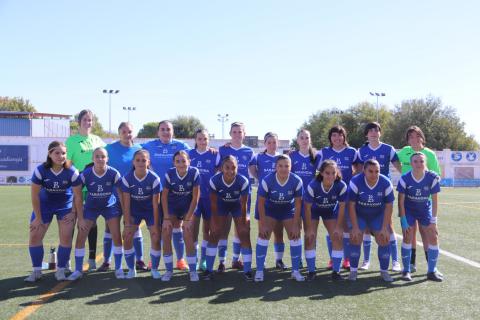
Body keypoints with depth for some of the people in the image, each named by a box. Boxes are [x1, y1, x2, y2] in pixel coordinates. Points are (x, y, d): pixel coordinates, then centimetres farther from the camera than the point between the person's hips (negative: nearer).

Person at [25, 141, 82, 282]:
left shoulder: (71, 171, -23)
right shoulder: (40, 170, -22)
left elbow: (78, 195, -14)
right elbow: (35, 195, -13)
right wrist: (38, 217, -9)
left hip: (65, 205, -1)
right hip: (44, 204, 1)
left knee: (66, 237, -10)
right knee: (34, 236, -3)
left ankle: (60, 270, 7)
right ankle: (36, 271, 12)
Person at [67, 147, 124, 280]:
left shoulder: (114, 173, -22)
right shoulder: (85, 174, -21)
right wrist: (80, 218, -16)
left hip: (110, 206, 0)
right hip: (91, 207, 1)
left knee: (117, 236, -7)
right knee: (80, 237, -7)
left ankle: (118, 269, 10)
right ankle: (78, 270, 9)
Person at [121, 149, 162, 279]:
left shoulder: (154, 179, -22)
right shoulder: (127, 179, -18)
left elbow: (155, 203, -18)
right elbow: (126, 203, -14)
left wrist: (155, 225, -16)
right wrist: (127, 224, -16)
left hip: (151, 211, -1)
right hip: (134, 211, 1)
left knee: (156, 238, -9)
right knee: (127, 238, -7)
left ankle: (154, 269, 12)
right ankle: (131, 269, 12)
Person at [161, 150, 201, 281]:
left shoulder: (194, 173, -22)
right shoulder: (169, 174, -18)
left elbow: (195, 198, -17)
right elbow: (164, 196, -8)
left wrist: (188, 219, -17)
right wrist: (166, 218, -12)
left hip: (189, 207, -2)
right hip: (172, 207, 2)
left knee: (188, 236, -14)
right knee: (165, 235, -7)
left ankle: (193, 270, 1)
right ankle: (169, 270, 9)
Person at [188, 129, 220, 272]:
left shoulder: (215, 154, 0)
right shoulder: (189, 154, 4)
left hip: (209, 196, 0)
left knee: (207, 228, 9)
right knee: (194, 227, -7)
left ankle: (204, 259, 21)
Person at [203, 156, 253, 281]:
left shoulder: (243, 181, -33)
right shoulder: (214, 180, -30)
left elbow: (244, 204, -21)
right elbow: (213, 203, -17)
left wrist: (243, 223, -15)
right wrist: (215, 222, -14)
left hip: (238, 206, -1)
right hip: (221, 205, 1)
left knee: (244, 235, -6)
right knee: (214, 234, -3)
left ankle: (247, 270, 3)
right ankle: (209, 269, 7)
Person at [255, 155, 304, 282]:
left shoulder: (297, 181, -25)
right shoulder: (267, 181, -28)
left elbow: (298, 204, -14)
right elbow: (261, 203, -17)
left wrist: (295, 225, -13)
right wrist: (262, 224, -15)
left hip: (288, 210, 1)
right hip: (270, 210, -1)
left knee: (295, 236, -5)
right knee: (263, 235, -11)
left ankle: (295, 270, 9)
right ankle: (259, 270, -1)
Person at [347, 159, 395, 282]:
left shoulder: (386, 183, -21)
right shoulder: (355, 181, -25)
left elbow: (388, 206, -12)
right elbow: (351, 205, -19)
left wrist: (385, 228, -13)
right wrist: (355, 227, -20)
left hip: (378, 215, 1)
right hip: (359, 215, -1)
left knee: (384, 239, -6)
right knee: (355, 238, -12)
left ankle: (384, 271, 12)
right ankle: (353, 270, 4)